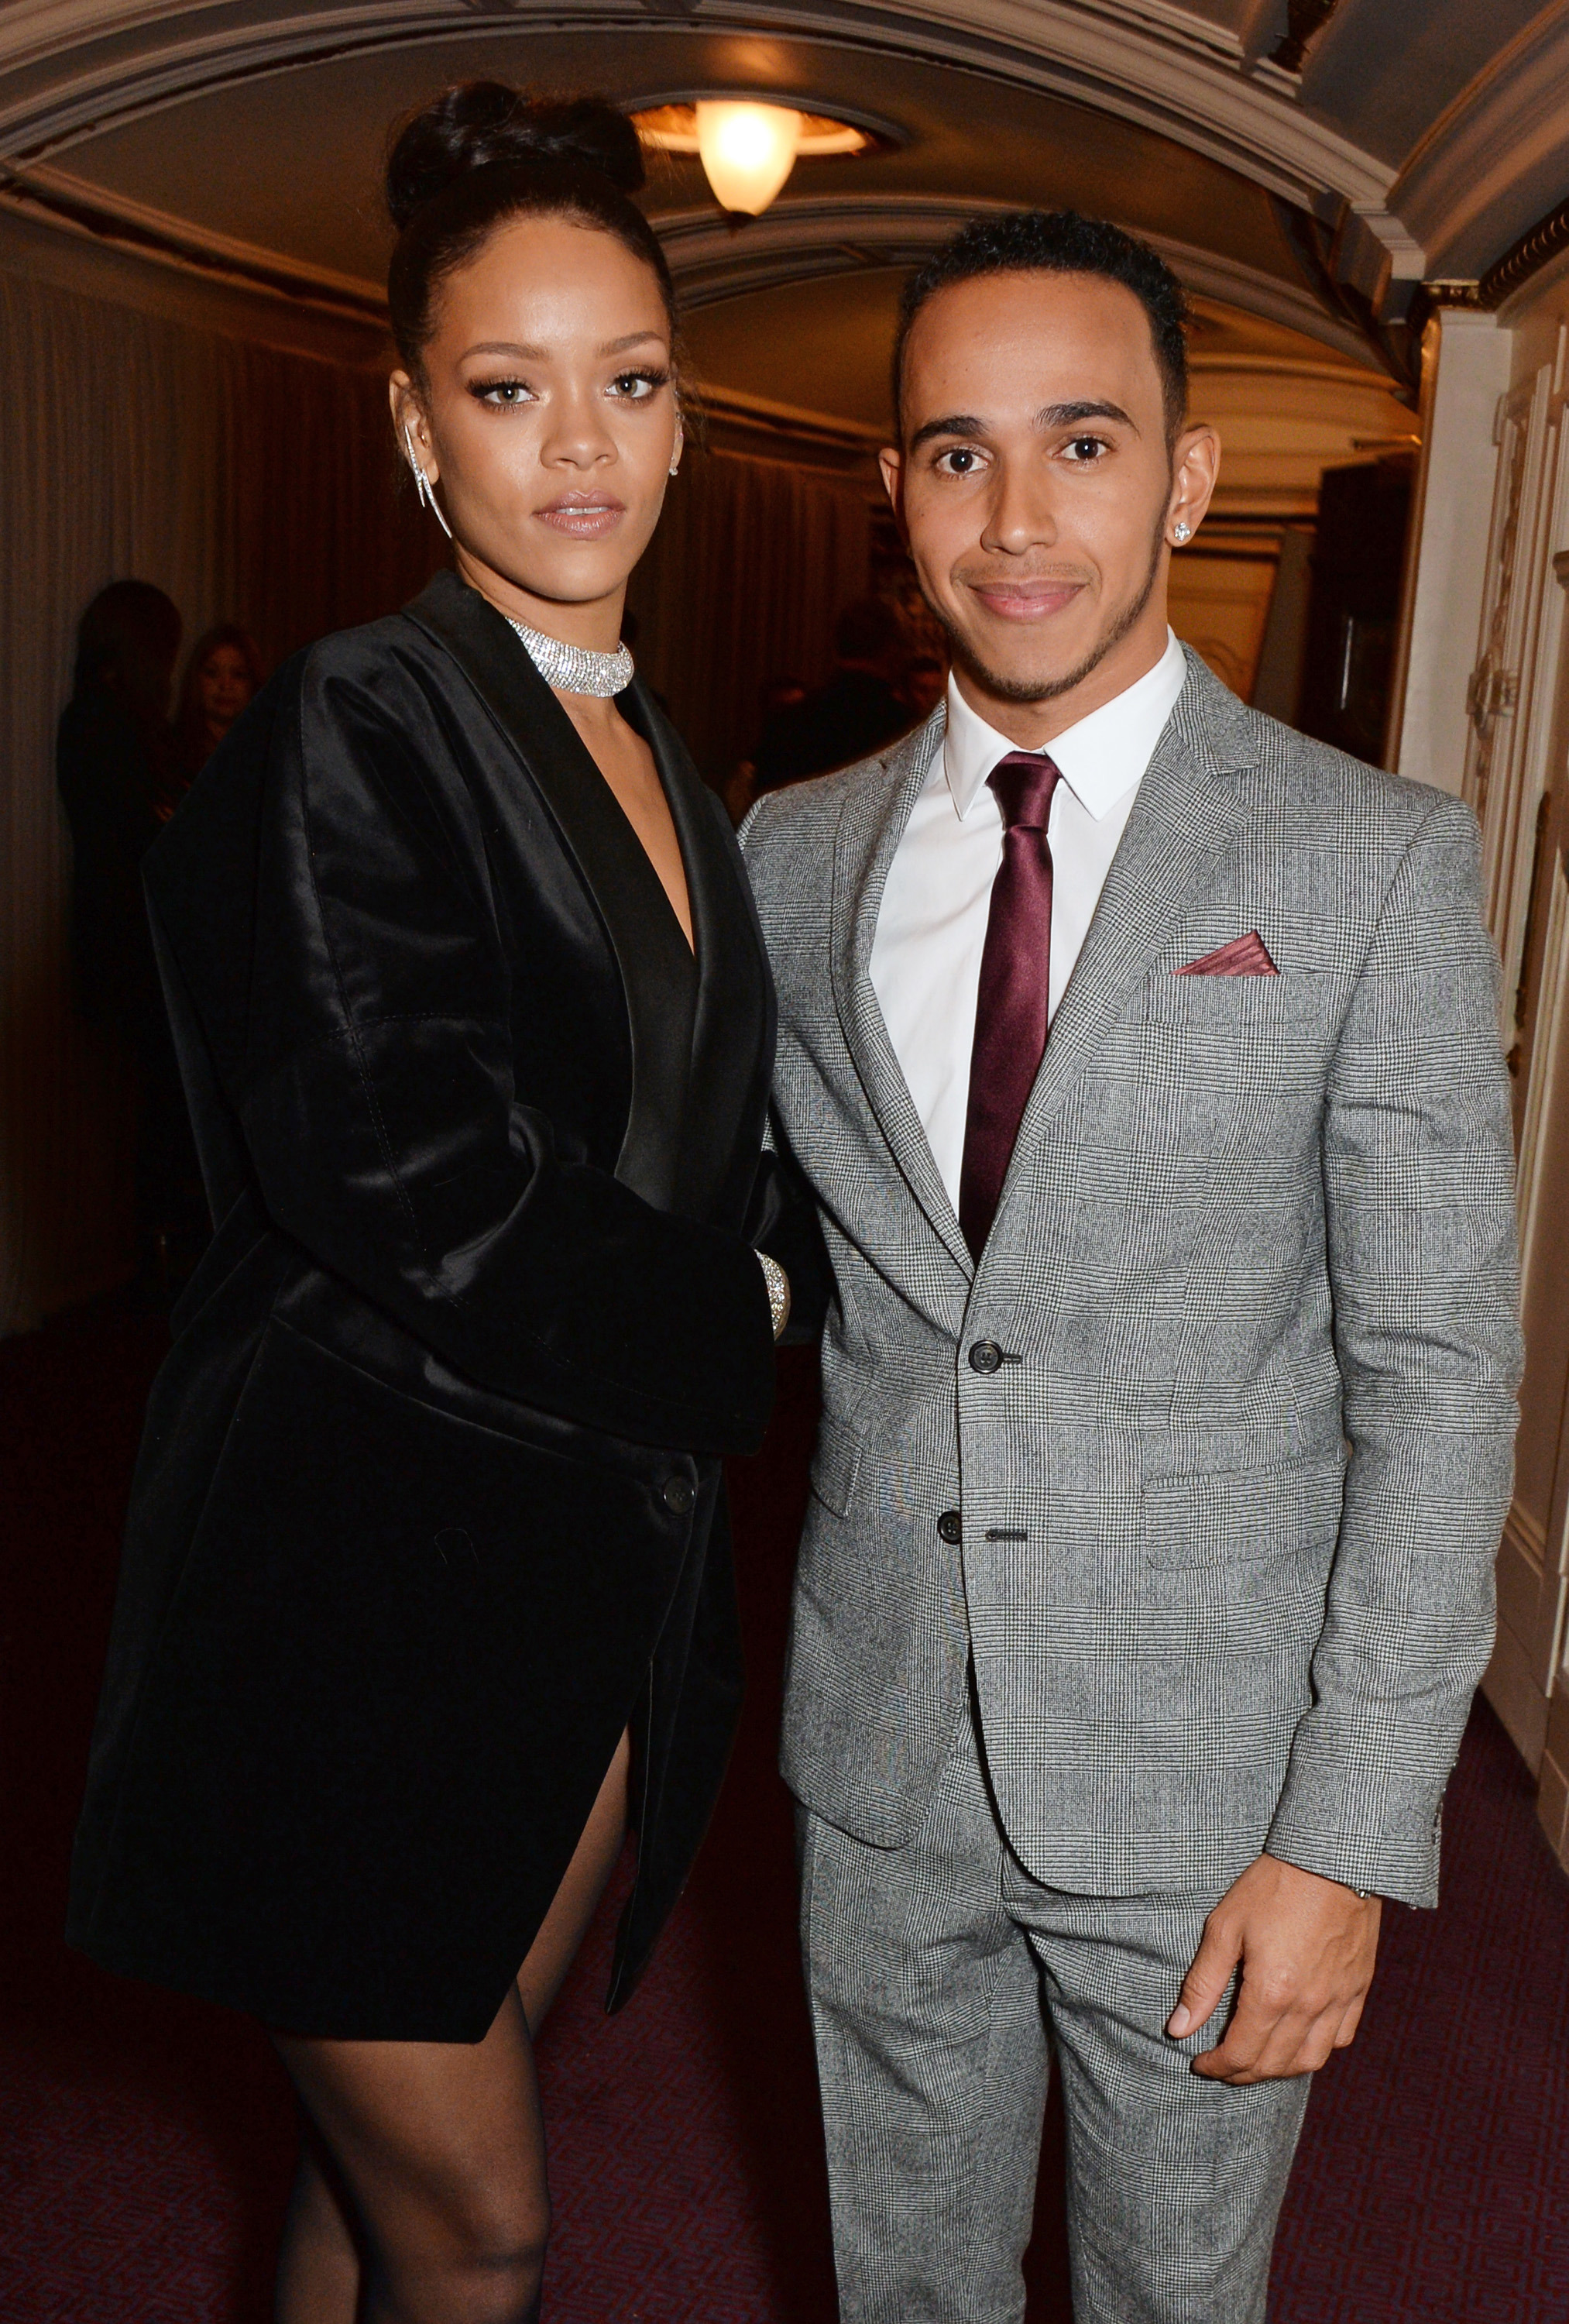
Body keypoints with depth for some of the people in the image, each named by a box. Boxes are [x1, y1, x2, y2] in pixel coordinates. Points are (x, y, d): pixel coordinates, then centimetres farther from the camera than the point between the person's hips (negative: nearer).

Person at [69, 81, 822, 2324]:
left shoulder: (662, 765, 11)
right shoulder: (358, 728, -14)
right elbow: (430, 1204, -21)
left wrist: (745, 1257, -4)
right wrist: (731, 1310, -8)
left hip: (588, 1574, 7)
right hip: (367, 1574, -7)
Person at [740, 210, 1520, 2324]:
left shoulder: (1374, 860, -9)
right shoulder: (797, 854, 2)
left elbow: (1437, 1370, -10)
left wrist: (1350, 1836, -13)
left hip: (1208, 1786, -2)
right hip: (885, 1753, 3)